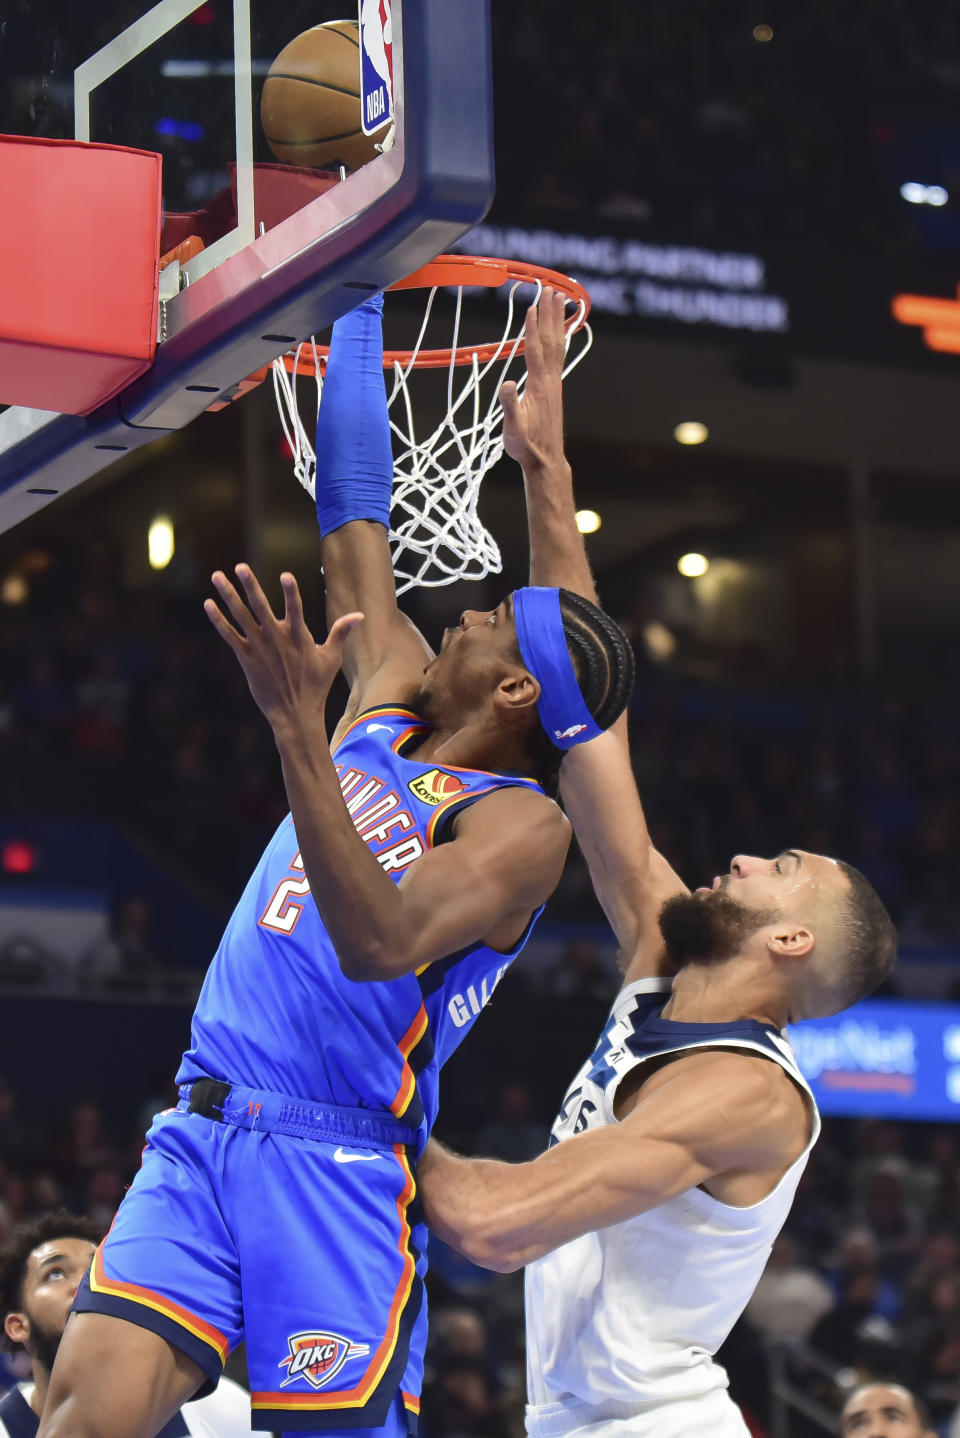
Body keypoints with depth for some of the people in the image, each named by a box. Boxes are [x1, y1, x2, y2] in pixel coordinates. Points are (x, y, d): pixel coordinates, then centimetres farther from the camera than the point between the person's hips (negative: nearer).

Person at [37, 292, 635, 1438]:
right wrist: (356, 302, 24)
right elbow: (350, 519, 23)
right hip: (199, 1136, 6)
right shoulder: (389, 705, 16)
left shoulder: (522, 824, -6)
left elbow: (380, 944, -24)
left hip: (336, 1164, -6)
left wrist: (297, 730, -30)